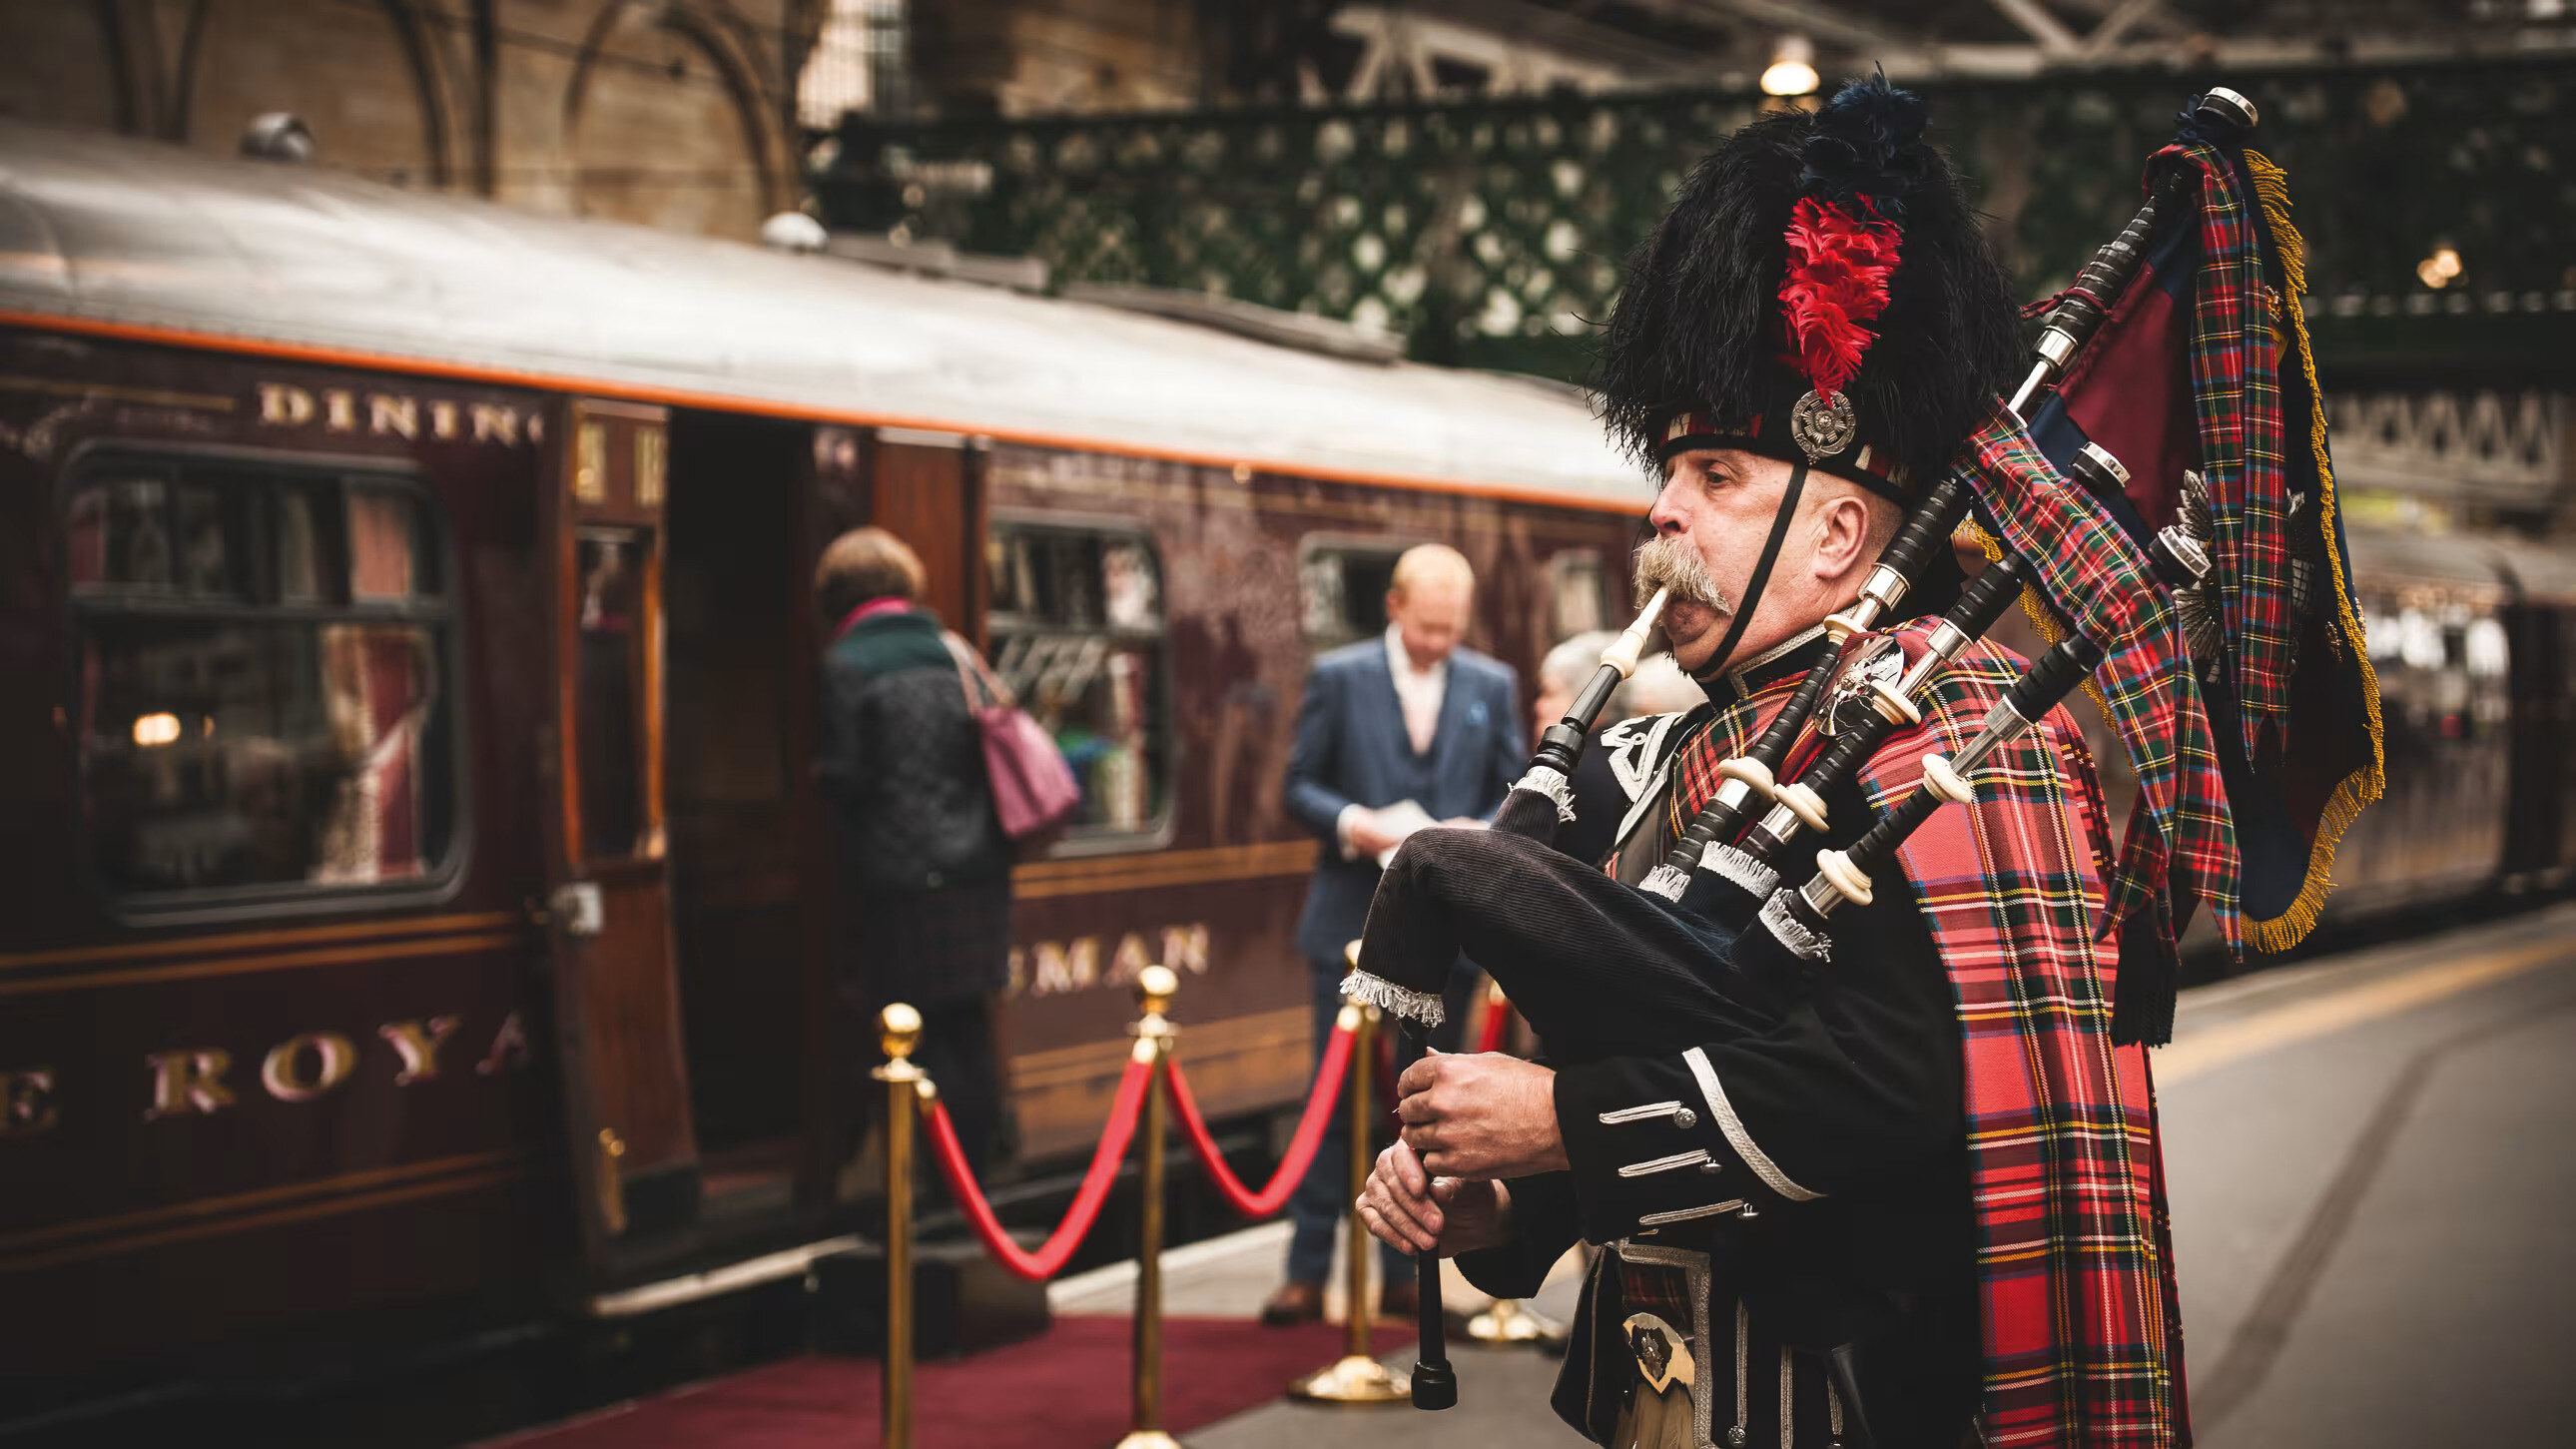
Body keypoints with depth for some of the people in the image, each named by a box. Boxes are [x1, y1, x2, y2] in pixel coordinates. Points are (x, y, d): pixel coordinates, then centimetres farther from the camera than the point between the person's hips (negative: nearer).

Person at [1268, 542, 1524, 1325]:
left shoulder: (1492, 687, 6)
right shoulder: (1337, 678, 0)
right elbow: (1299, 786, 1)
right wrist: (1350, 823, -17)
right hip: (1354, 922, -2)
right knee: (1334, 1098, -1)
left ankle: (1402, 1274, 15)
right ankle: (1307, 1273, 4)